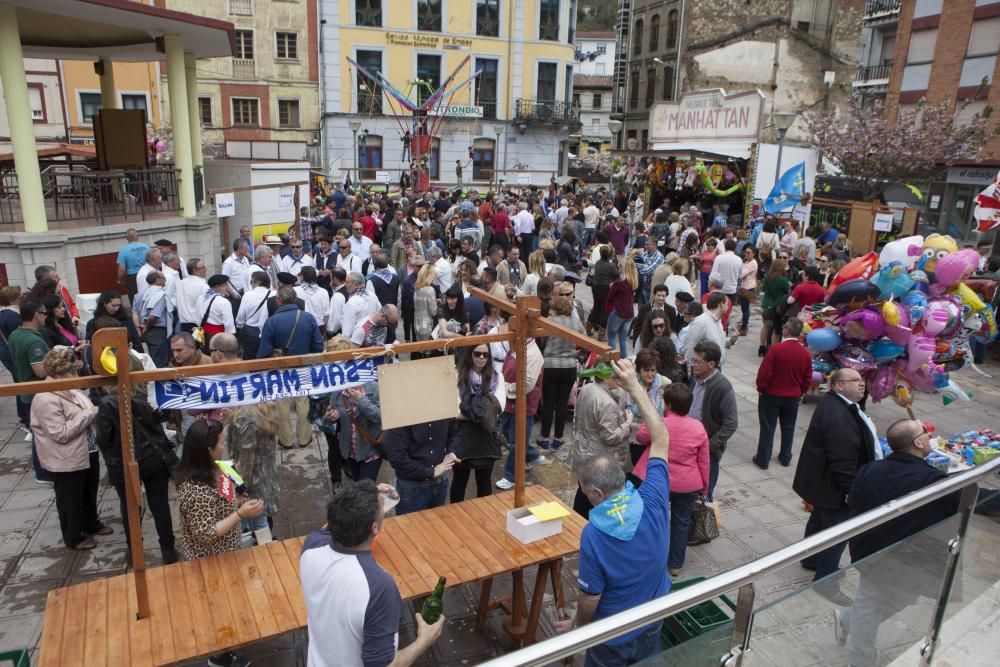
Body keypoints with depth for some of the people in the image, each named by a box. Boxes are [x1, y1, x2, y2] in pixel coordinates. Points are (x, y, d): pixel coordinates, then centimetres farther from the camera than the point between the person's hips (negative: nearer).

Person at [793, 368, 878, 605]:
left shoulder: (838, 405, 6)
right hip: (833, 487, -11)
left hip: (822, 480, 11)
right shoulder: (839, 417, -31)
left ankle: (812, 560, 44)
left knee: (820, 519, 25)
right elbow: (843, 461, -32)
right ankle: (825, 580, 13)